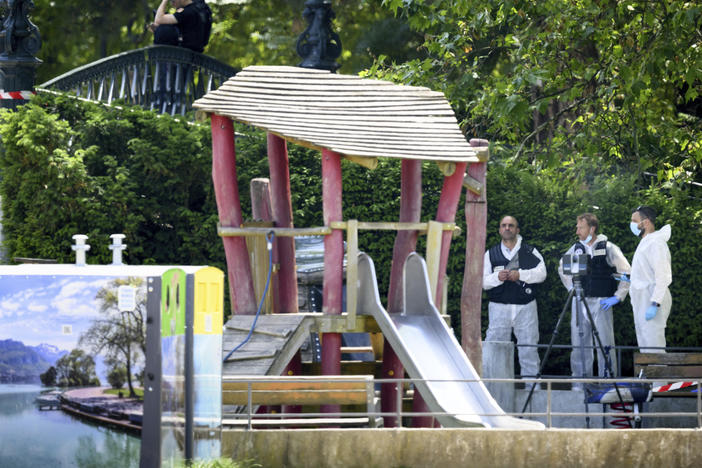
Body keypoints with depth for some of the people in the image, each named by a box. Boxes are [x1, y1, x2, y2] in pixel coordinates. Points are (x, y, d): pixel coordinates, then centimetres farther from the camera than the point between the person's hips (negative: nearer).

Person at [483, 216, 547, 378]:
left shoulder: (530, 252, 9)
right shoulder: (491, 253, 12)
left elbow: (541, 273, -4)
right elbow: (483, 281, 5)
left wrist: (520, 275, -17)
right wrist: (497, 277, -15)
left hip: (526, 307, 0)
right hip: (499, 307, 0)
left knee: (528, 346, 2)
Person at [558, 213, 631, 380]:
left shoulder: (608, 248, -5)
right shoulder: (576, 248, 9)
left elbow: (627, 273, -3)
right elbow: (562, 268, 27)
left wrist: (617, 297, -6)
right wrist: (571, 288, 16)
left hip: (601, 302, -4)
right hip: (579, 303, 4)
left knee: (605, 345, -6)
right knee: (579, 345, 5)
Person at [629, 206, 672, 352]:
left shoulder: (656, 242, -13)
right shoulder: (645, 242, 19)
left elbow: (662, 276, -21)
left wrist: (655, 304, -27)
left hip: (651, 302, -11)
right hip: (642, 302, 11)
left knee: (653, 348, -15)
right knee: (645, 350, 11)